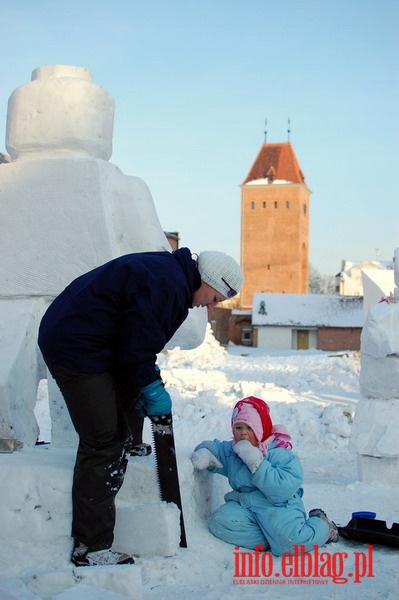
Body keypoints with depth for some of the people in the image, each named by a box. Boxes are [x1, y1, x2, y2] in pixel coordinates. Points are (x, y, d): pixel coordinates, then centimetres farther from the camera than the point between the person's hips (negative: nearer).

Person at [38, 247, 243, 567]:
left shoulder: (167, 272, 13)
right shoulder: (166, 283, -20)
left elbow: (139, 337, 20)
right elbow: (137, 343, -20)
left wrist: (150, 380, 14)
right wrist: (152, 389, -8)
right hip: (74, 346, -11)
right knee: (103, 443, -10)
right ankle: (90, 546, -6)